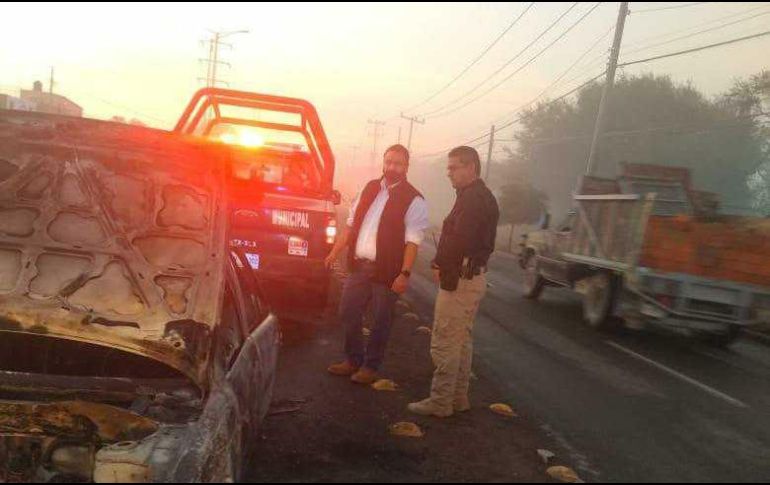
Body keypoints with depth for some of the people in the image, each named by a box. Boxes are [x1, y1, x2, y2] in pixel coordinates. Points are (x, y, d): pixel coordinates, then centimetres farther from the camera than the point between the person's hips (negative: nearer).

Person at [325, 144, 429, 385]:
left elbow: (413, 241, -13)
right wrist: (336, 251, 12)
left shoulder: (414, 200, -8)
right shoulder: (369, 189, 10)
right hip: (359, 266, 6)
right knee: (348, 314, 11)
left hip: (387, 272, -5)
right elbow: (352, 224, 16)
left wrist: (405, 273, -20)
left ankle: (371, 366, 22)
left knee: (381, 321, 5)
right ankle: (353, 360, 29)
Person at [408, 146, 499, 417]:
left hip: (459, 279, -11)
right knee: (461, 341, 17)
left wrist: (440, 265, -10)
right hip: (474, 276, 11)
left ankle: (440, 402, 3)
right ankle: (458, 398, 26)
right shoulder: (483, 197, 17)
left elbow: (458, 240, -26)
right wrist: (443, 265, 7)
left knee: (445, 343, -5)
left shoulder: (472, 198, -16)